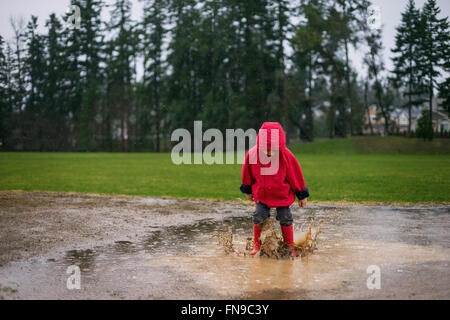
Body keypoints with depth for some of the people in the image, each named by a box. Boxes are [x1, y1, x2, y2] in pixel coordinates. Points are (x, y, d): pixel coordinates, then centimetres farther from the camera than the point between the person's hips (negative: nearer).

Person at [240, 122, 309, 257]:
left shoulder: (286, 155, -24)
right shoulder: (252, 154, -20)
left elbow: (295, 175, -10)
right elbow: (247, 174, 0)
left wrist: (302, 195, -3)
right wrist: (248, 190, 13)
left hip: (283, 194, -1)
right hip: (261, 193, 1)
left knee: (285, 218, 2)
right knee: (259, 217, -2)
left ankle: (290, 247, 18)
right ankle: (257, 245, 18)